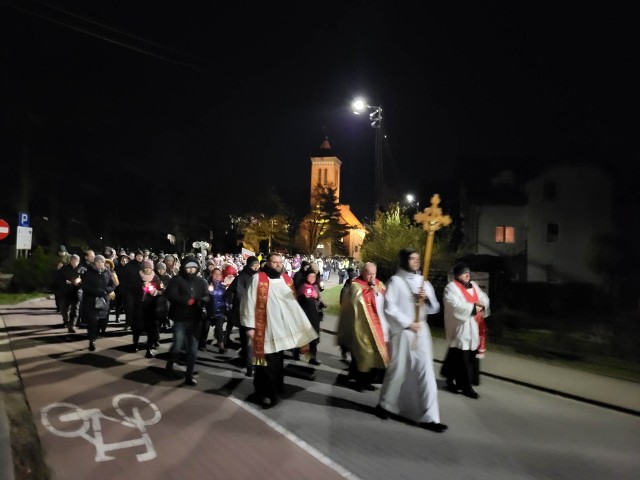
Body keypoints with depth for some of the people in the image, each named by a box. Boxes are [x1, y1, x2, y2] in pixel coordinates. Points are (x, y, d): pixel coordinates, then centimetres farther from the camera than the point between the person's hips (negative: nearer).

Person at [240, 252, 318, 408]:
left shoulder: (287, 279, 8)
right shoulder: (258, 278, -10)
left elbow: (293, 302, 14)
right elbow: (249, 302, -10)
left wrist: (299, 325, 12)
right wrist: (250, 326, -13)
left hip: (283, 328, 6)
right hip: (264, 328, -5)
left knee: (278, 360, 18)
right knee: (266, 362, 0)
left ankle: (276, 386, 35)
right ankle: (264, 393, 14)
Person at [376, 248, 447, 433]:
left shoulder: (423, 282, 11)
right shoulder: (395, 281, -5)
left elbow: (435, 308, 12)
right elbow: (389, 308, -12)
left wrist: (427, 298, -8)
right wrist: (407, 323, -15)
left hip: (421, 332, 5)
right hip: (401, 332, -4)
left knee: (426, 373, 1)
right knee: (398, 370, 6)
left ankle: (428, 416, 7)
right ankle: (385, 405, 30)